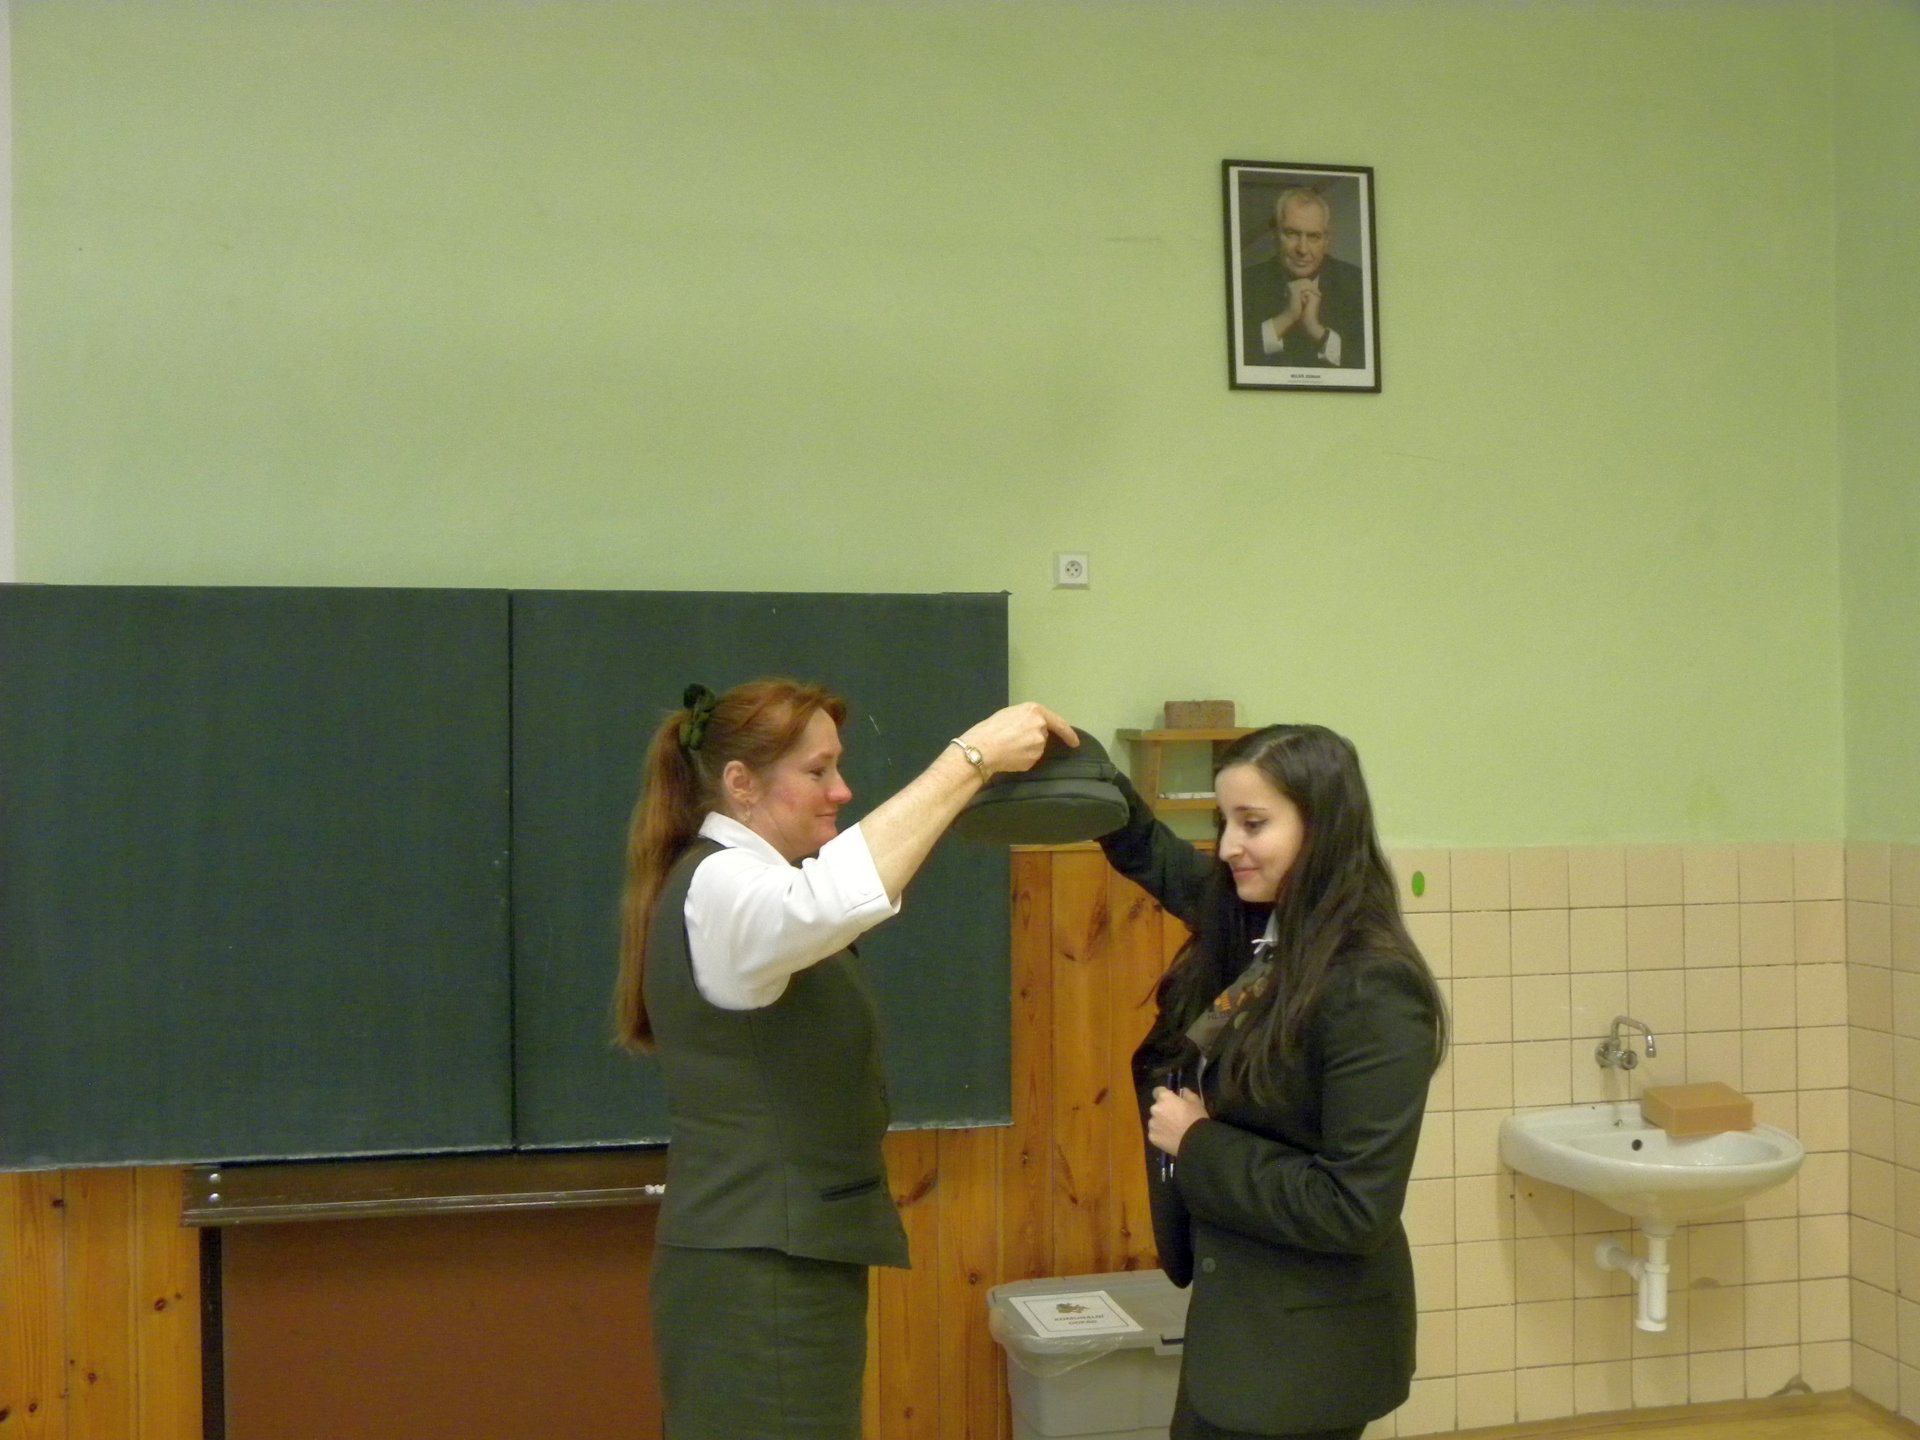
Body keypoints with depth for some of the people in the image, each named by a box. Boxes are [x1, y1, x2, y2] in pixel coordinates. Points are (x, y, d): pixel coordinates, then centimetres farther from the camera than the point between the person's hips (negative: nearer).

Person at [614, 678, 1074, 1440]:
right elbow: (830, 902, -40)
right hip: (761, 1275, -11)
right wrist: (970, 758, -39)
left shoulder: (736, 881, 15)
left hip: (775, 1261, 11)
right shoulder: (719, 888, -21)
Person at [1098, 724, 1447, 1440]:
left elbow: (1354, 1210, -26)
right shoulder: (1253, 931, -1)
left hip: (1304, 1346, -8)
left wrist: (1197, 1145, -19)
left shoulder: (1374, 993, -25)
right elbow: (1154, 856, 17)